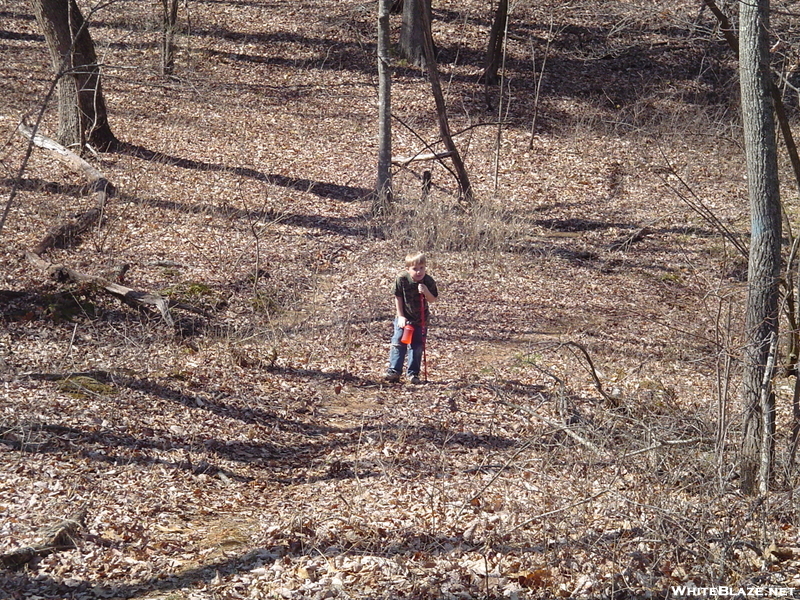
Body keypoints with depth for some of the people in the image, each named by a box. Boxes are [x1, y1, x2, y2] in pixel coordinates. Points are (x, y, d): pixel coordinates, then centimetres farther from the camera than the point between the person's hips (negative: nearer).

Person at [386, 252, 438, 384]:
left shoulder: (428, 282, -16)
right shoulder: (401, 280, -18)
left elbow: (433, 300, -8)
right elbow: (398, 298, -7)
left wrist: (426, 292, -29)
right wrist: (400, 316, -9)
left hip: (421, 319, 1)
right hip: (404, 317, -1)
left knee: (417, 346, 5)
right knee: (399, 343, -5)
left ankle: (413, 373, 12)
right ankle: (394, 371, 0)